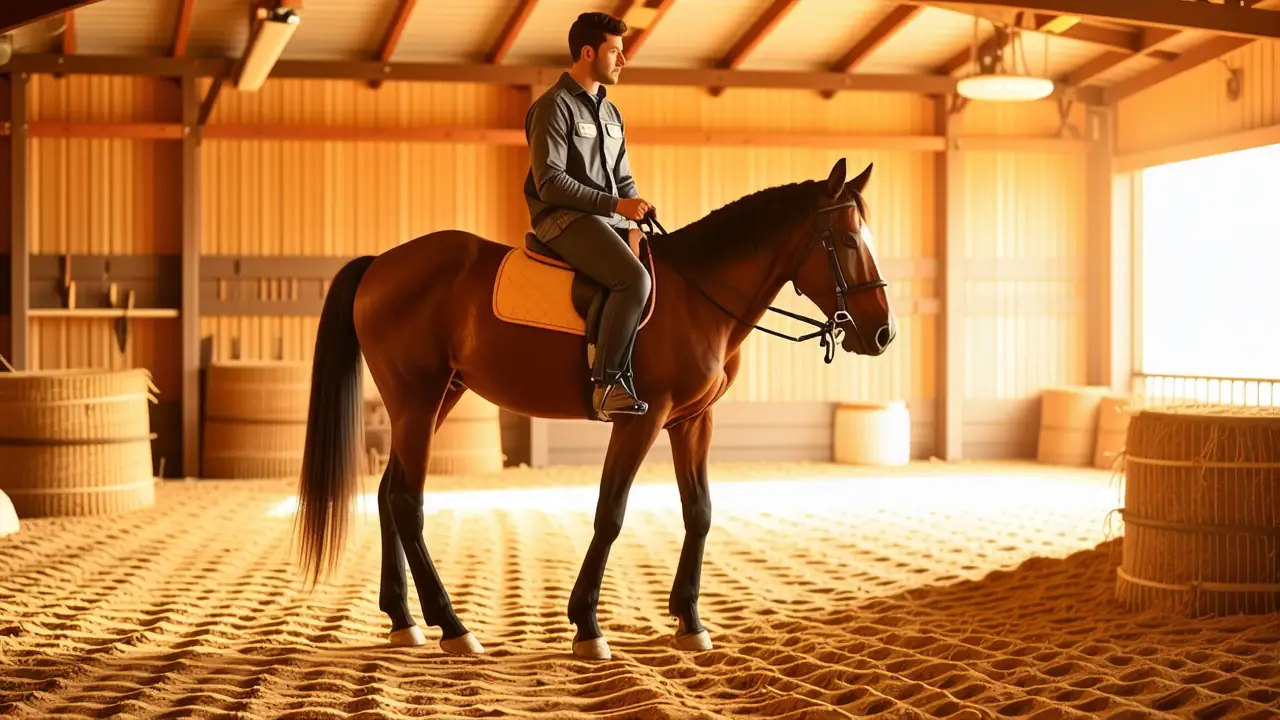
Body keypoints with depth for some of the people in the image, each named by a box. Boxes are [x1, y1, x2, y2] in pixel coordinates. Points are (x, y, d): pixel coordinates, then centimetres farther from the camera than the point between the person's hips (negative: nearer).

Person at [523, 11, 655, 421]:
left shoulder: (610, 113, 20)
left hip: (610, 220, 9)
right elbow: (549, 182, -15)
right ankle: (608, 382, -26)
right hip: (564, 219, -9)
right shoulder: (555, 106, -6)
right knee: (635, 280, -30)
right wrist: (615, 204, -19)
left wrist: (642, 211, 3)